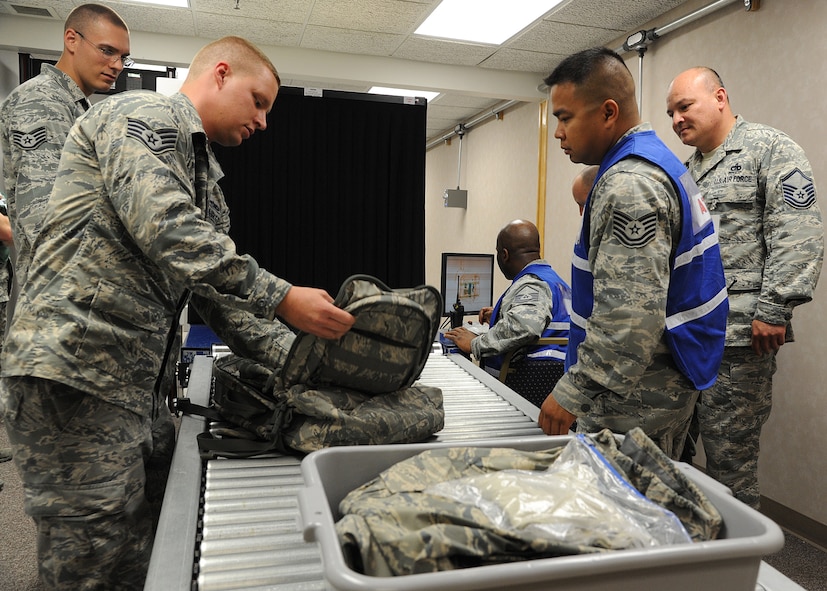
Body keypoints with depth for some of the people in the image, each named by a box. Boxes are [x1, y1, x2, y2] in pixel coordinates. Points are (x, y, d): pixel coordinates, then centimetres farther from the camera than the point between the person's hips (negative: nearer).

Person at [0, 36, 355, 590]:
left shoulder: (203, 172, 23)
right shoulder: (146, 114, -5)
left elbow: (216, 284, 19)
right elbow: (167, 231, -23)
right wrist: (282, 299, -23)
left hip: (129, 382, 9)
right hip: (75, 367, -9)